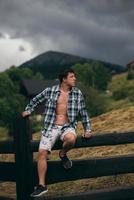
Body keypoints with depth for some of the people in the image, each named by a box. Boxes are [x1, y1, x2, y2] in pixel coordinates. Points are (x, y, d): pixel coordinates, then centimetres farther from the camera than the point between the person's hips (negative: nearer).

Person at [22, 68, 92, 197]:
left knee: (71, 139, -35)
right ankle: (42, 185, -6)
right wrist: (28, 110, 6)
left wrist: (87, 129, 10)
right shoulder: (50, 91, 1)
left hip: (68, 126, 0)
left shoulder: (77, 93, 6)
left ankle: (63, 154, 0)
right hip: (51, 127, 0)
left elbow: (83, 113, 13)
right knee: (42, 153, -14)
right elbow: (35, 100, 17)